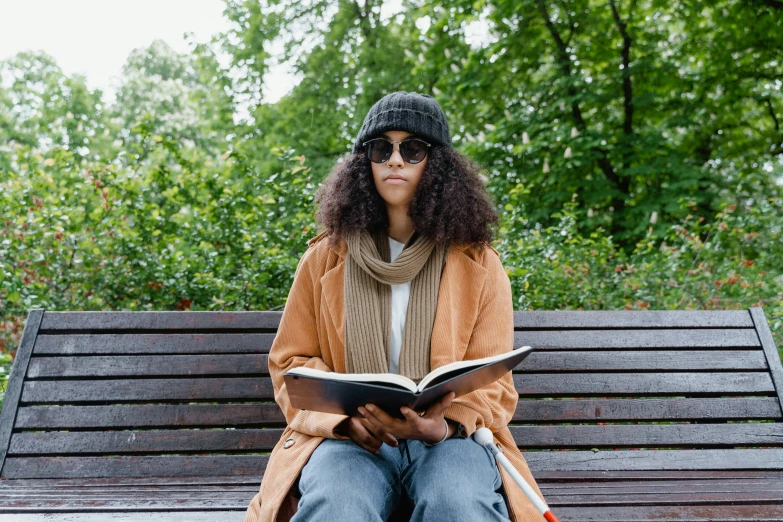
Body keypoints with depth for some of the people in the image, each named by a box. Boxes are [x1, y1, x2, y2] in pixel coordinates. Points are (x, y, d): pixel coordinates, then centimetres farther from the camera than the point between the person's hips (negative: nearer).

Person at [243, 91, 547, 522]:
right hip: (346, 435, 0)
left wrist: (444, 426, -17)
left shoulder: (479, 264, 6)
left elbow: (491, 381, 5)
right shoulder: (325, 258, 8)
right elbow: (291, 361, 11)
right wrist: (344, 415, -9)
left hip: (447, 436, 1)